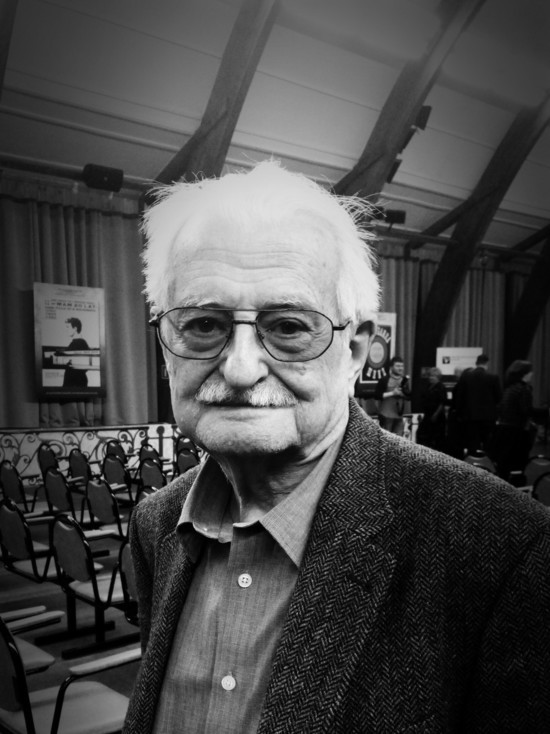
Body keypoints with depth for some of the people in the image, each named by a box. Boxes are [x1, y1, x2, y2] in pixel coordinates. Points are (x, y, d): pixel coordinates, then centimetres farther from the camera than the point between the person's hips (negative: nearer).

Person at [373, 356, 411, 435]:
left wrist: (401, 394, -10)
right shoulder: (384, 380, -5)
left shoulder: (404, 380, 10)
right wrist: (392, 393, -15)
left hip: (399, 415, 5)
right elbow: (376, 395, -10)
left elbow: (409, 396, 11)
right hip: (386, 415, -5)